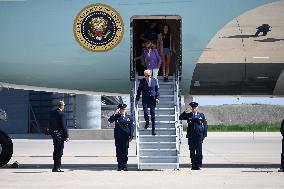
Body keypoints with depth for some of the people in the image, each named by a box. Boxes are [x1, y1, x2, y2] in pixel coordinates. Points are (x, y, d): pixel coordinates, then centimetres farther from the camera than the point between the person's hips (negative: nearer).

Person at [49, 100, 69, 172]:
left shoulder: (52, 113, 9)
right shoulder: (61, 114, -15)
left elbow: (50, 124, 14)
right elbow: (63, 126, -17)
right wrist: (66, 136, -13)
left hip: (54, 134, 8)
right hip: (60, 135, -8)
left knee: (56, 151, 16)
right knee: (59, 151, -3)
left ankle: (57, 166, 22)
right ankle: (56, 167, -3)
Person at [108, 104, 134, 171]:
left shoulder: (129, 117, 5)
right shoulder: (116, 116, 6)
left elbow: (131, 127, 4)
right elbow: (110, 120, -10)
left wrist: (131, 136, -3)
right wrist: (115, 113, -16)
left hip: (125, 137, -1)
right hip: (118, 137, 1)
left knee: (125, 151, 0)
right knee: (119, 151, 2)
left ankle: (124, 166, 7)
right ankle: (119, 166, 8)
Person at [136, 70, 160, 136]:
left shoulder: (154, 80, 1)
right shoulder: (142, 81, -2)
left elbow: (157, 90, 7)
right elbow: (139, 90, 4)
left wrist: (157, 98, -3)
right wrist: (137, 99, 3)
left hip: (153, 100, 1)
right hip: (145, 100, -1)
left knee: (153, 115, 3)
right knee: (145, 113, -11)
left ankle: (153, 130, 10)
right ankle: (147, 123, 24)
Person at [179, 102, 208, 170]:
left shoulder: (201, 115, 9)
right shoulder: (188, 115, 11)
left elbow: (205, 125, 10)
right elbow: (180, 118, 4)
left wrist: (204, 135, 2)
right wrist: (185, 112, -7)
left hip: (199, 135, -1)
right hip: (191, 136, 1)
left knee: (199, 150, -6)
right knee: (192, 151, 2)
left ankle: (198, 165, -2)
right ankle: (193, 165, 7)